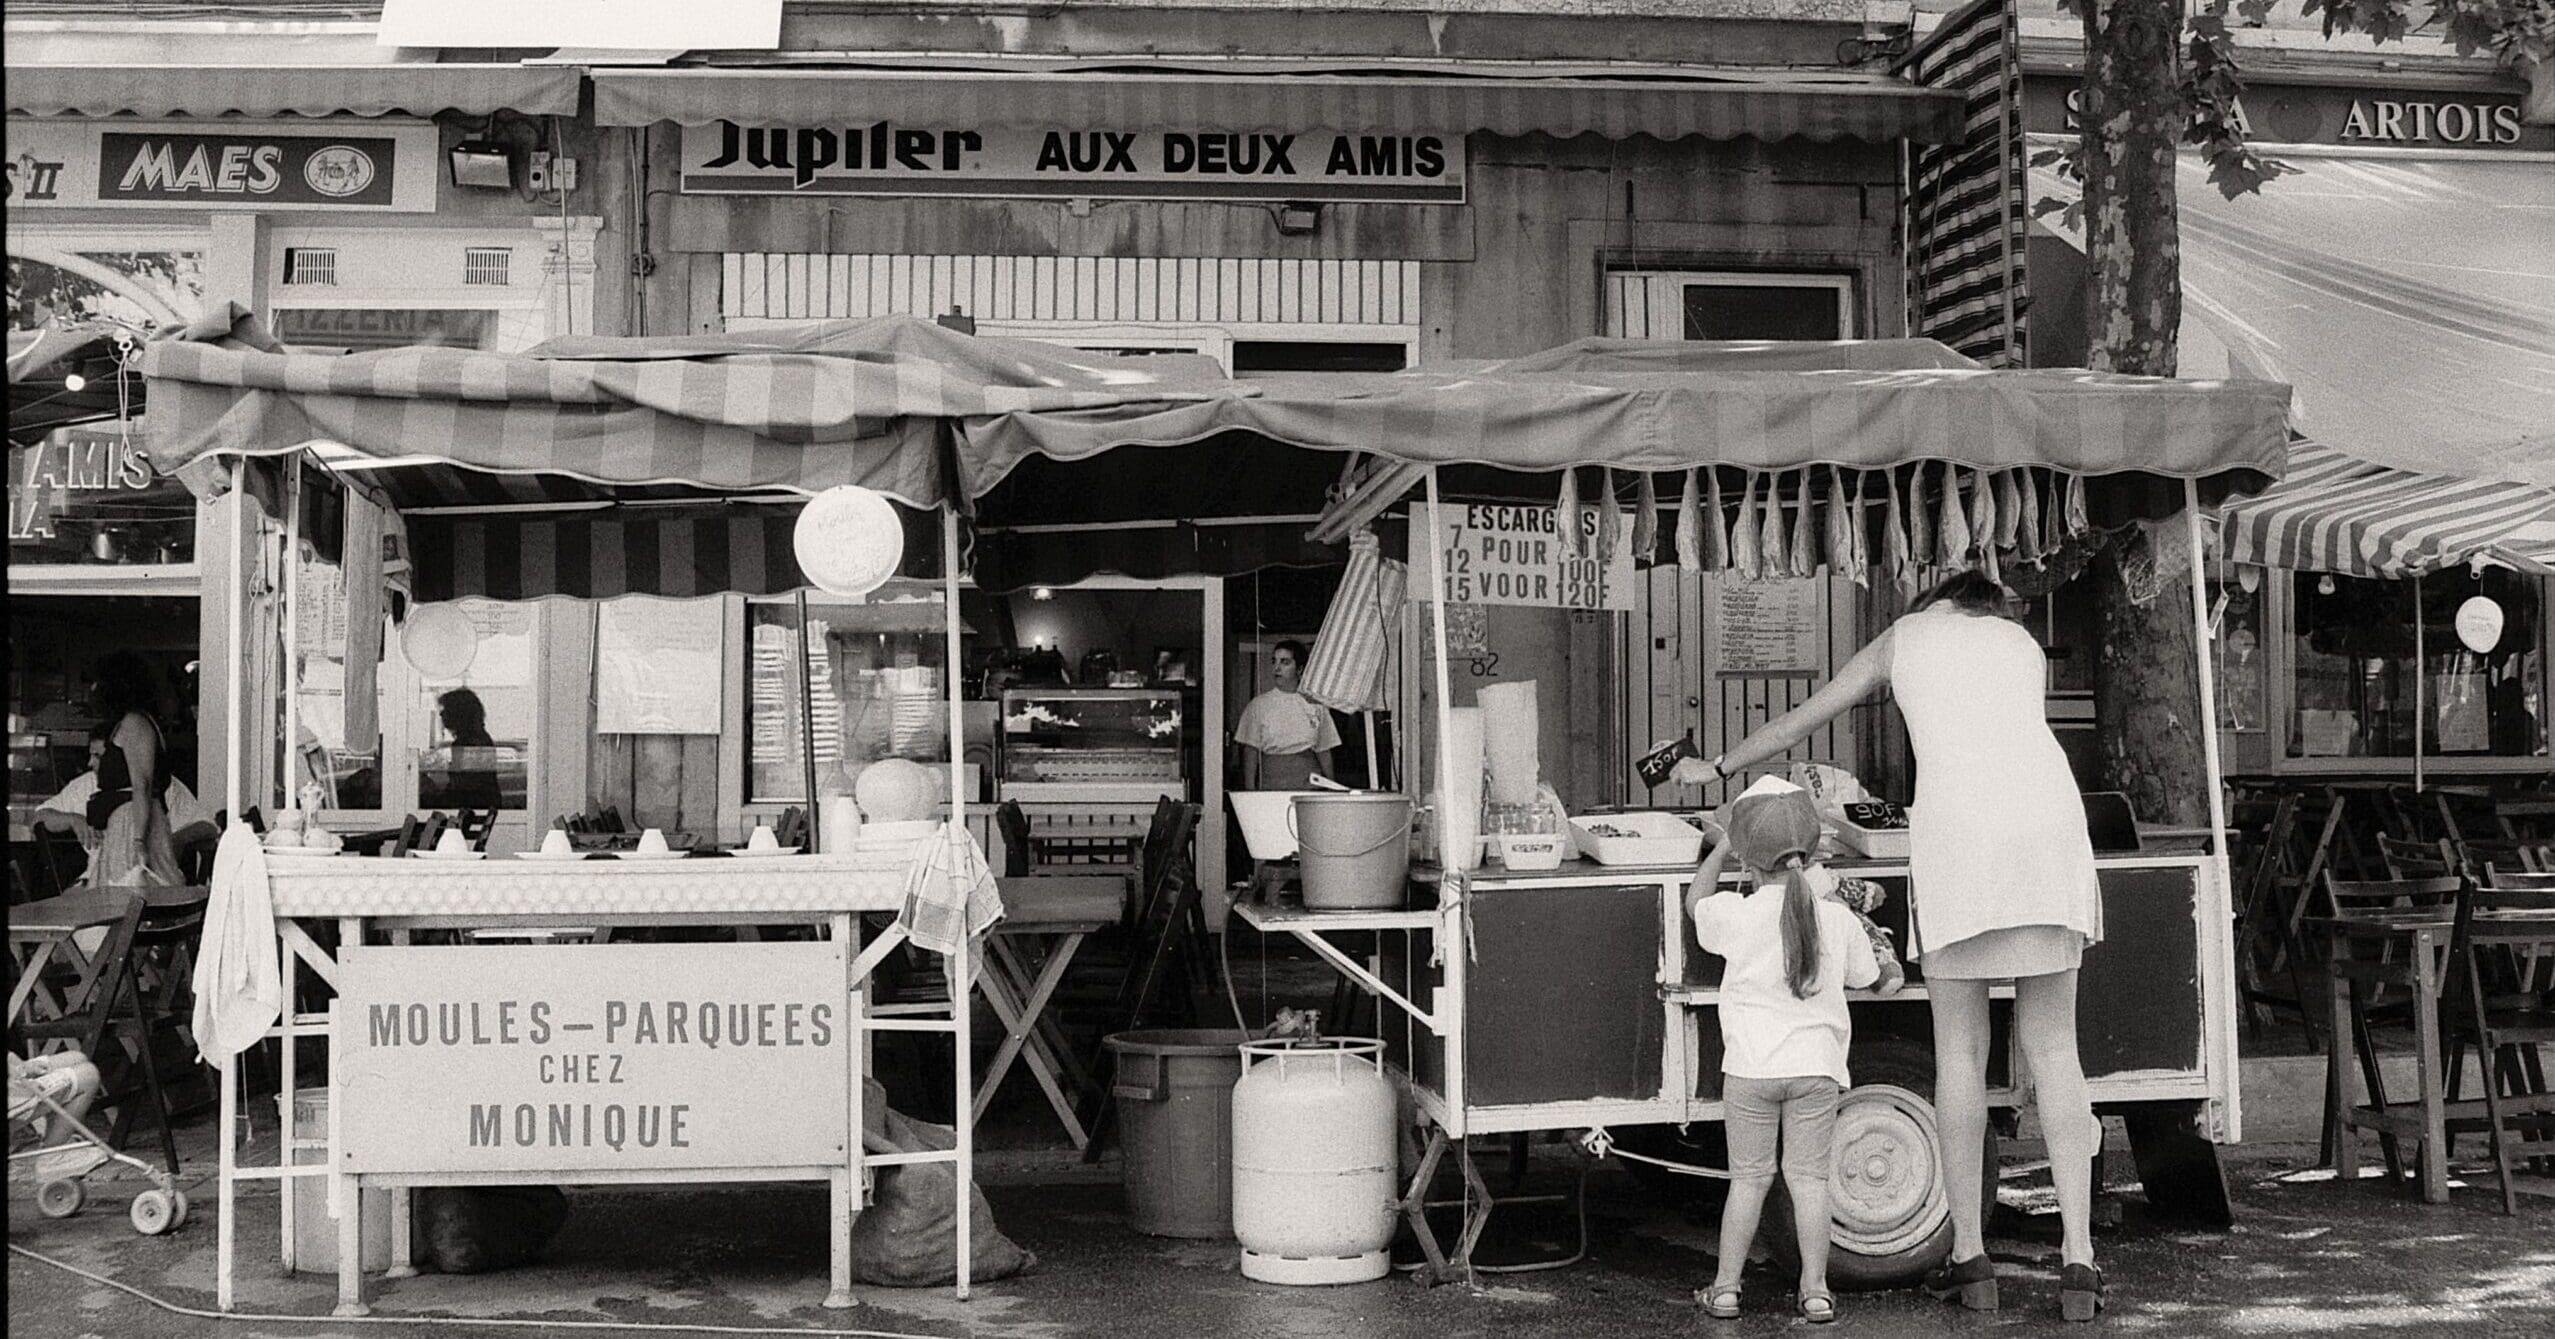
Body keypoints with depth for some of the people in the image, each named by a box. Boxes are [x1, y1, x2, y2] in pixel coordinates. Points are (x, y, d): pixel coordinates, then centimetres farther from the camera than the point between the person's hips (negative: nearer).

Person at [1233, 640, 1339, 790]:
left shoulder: (1316, 705, 9)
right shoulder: (1259, 705, 6)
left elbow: (1324, 751, 11)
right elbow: (1250, 751, 4)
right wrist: (1249, 791, -5)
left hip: (1309, 783, 1)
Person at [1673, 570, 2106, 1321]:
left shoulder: (1903, 637, 23)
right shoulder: (2022, 643, 28)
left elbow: (1799, 721, 30)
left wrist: (1718, 769, 44)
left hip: (1957, 830, -2)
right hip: (2050, 817, 2)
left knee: (1960, 1051, 6)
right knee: (2052, 1049, 6)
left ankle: (1970, 1257, 9)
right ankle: (2078, 1259, 1)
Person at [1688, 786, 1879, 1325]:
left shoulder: (1739, 915, -7)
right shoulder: (1838, 919, -2)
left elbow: (1696, 900, 15)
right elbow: (1866, 975, 16)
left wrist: (1721, 848, 28)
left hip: (1750, 1068, -1)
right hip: (1816, 1067, 1)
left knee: (1749, 1177, 8)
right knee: (1809, 1177, 6)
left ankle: (1726, 1286, 11)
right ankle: (1815, 1290, 6)